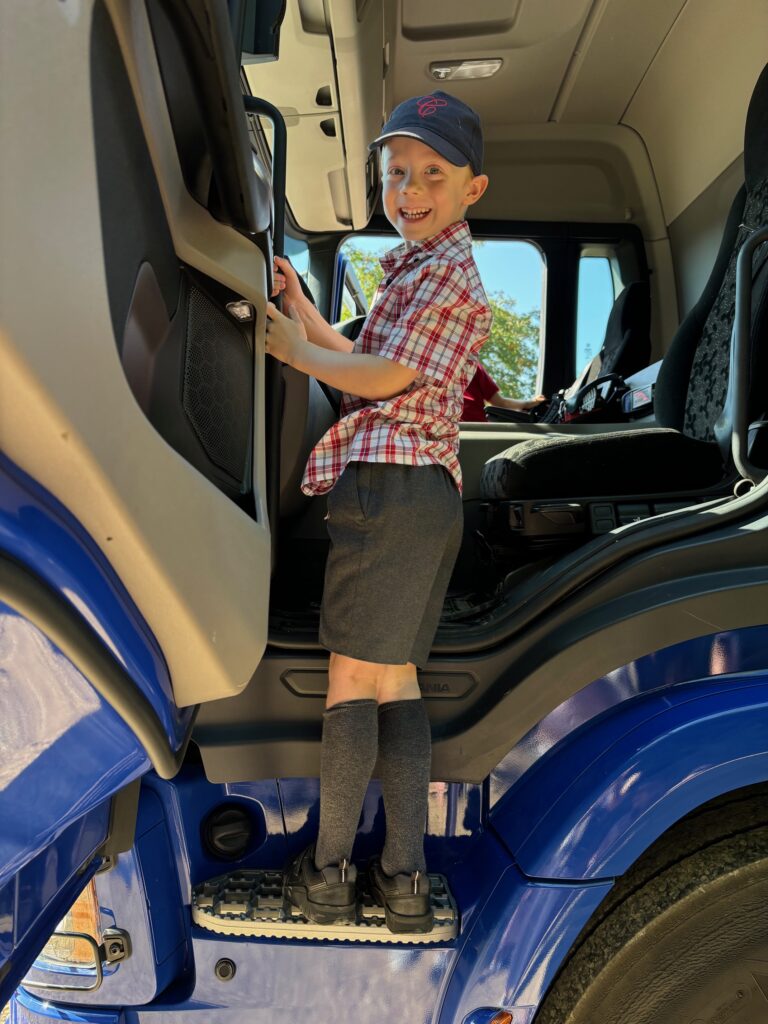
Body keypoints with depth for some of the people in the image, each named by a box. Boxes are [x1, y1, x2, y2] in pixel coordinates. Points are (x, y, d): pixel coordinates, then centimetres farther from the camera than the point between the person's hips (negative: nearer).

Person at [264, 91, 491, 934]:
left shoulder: (441, 267, -4)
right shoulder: (425, 265, 27)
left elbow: (388, 375, -14)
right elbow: (372, 362, 27)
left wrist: (299, 353, -2)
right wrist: (303, 311, 25)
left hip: (390, 482, -10)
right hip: (426, 489, 10)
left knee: (351, 676, -4)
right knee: (395, 677, 10)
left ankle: (327, 873, 9)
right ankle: (405, 877, 16)